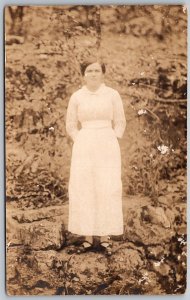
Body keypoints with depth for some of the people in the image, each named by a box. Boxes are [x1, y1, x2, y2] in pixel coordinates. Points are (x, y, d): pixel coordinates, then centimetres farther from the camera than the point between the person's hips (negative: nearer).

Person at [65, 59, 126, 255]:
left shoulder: (113, 94, 3)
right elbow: (71, 125, 13)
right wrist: (80, 145, 1)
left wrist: (111, 144, -1)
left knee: (108, 189, -5)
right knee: (83, 190, -2)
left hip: (107, 147, -1)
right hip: (84, 147, 1)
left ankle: (105, 237, 6)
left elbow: (120, 123, 8)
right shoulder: (76, 97, 6)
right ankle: (87, 236, 8)